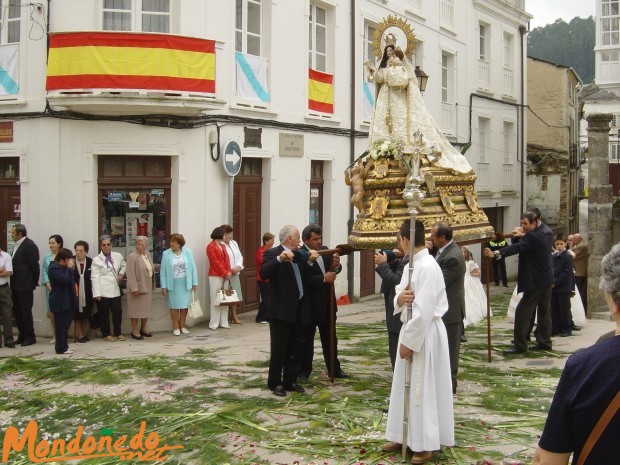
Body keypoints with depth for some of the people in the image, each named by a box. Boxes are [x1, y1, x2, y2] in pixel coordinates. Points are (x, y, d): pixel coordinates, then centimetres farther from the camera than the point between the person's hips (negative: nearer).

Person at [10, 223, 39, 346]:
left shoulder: (29, 245, -13)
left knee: (25, 311, -3)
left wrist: (34, 282, -9)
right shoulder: (17, 245, 14)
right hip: (16, 285, 9)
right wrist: (12, 283, 12)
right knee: (17, 312, 12)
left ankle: (30, 337, 6)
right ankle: (22, 335, 20)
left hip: (25, 285, -9)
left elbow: (34, 265, -14)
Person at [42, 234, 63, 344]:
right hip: (50, 288, 4)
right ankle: (55, 335, 16)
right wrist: (48, 284, -5)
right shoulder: (47, 257, 10)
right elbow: (44, 271, 9)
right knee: (51, 313, 6)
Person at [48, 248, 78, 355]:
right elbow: (64, 279, -27)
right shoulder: (54, 268, -15)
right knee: (61, 325, -7)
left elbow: (70, 280, 20)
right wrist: (69, 268, -20)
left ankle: (64, 346, 20)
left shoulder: (63, 268, 17)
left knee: (65, 324, 13)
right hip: (60, 302, -10)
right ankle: (61, 348, -3)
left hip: (66, 301, 10)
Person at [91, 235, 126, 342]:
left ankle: (118, 333, 18)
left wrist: (121, 274, 9)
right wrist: (96, 293, -14)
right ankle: (106, 334, 16)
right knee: (104, 313, 4)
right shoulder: (96, 260, -4)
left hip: (115, 290, 4)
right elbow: (94, 277, -8)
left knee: (117, 311, 4)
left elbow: (124, 265, 29)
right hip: (102, 292, -3)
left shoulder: (118, 256, 8)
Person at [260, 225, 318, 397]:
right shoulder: (273, 253, -8)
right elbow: (264, 273, -24)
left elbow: (305, 279, 9)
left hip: (299, 309, 7)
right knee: (278, 349, 0)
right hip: (281, 310, -7)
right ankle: (275, 383, 9)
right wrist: (279, 259, -35)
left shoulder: (299, 256, 14)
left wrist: (309, 262, -3)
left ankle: (290, 381, 21)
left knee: (294, 349, 12)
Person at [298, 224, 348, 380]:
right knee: (306, 339, 6)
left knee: (330, 338, 15)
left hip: (327, 303, 7)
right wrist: (323, 278, -27)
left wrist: (336, 265, -15)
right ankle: (303, 371, 16)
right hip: (309, 304, -7)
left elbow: (335, 269, 7)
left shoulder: (324, 250, 5)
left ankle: (334, 369, 26)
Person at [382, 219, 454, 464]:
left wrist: (408, 342, -18)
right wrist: (399, 298, -12)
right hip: (412, 328, 10)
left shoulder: (427, 267, -22)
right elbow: (399, 292, 13)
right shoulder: (412, 264, 8)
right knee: (406, 387, 16)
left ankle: (426, 444, 11)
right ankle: (404, 436, 27)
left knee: (422, 389, 0)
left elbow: (423, 312, -24)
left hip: (425, 334, -10)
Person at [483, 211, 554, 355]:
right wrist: (519, 236, -4)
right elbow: (522, 247, 15)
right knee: (543, 311, 15)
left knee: (522, 312, -8)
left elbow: (517, 248, -35)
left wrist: (496, 254, -47)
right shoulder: (542, 234, 13)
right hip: (546, 279, 11)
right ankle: (544, 342, 23)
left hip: (536, 282, -11)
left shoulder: (533, 237, -18)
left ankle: (520, 345, -7)